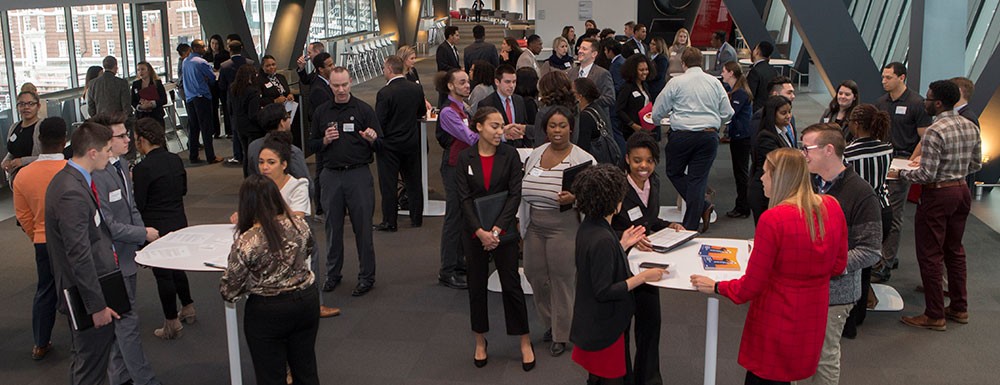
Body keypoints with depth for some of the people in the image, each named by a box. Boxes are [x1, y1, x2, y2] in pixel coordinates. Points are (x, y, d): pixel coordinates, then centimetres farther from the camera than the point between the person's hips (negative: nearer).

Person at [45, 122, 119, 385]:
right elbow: (79, 255, -26)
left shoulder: (69, 179, 7)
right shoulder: (72, 193, -26)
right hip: (87, 293, -11)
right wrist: (97, 305, -22)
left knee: (83, 359, 23)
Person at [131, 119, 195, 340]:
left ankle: (172, 323, 15)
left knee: (163, 274, 5)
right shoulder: (175, 160, 1)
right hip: (179, 223, 7)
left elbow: (138, 205, -15)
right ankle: (188, 308, 36)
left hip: (156, 228, -7)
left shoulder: (143, 168, -19)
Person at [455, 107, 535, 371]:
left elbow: (515, 194, -8)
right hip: (474, 231, 1)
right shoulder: (465, 158, -2)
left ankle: (525, 342, 14)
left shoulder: (510, 155, -4)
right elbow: (464, 198, -6)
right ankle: (480, 341, 25)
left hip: (503, 230, -1)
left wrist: (496, 230, -16)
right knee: (477, 285, 10)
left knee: (511, 285, 2)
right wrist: (480, 231, -16)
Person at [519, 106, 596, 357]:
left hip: (563, 227, -5)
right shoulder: (535, 154, 8)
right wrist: (521, 221, 13)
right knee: (534, 275, 11)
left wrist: (575, 198, -28)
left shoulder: (583, 159, -8)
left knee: (561, 280, 2)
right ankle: (550, 323, 34)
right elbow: (524, 189, 15)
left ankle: (561, 335, 18)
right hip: (534, 226, 6)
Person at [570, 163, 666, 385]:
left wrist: (623, 244, 10)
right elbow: (604, 292, -28)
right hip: (604, 327, -9)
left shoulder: (588, 227, -1)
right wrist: (642, 277, -23)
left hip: (590, 323, 9)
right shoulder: (602, 240, -30)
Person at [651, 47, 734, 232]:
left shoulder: (676, 82, -2)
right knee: (698, 178, 6)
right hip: (709, 136, 3)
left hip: (682, 135, -3)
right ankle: (690, 226, 6)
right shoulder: (715, 82, 6)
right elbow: (727, 113, 9)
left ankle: (703, 206, 3)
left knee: (674, 173, 16)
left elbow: (657, 113, 1)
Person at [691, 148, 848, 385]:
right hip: (813, 324, 6)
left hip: (776, 323, -6)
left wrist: (716, 287, -1)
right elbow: (838, 266, 8)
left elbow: (751, 287, -16)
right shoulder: (832, 207, -5)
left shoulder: (773, 220, -23)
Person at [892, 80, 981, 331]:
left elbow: (926, 174, -21)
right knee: (955, 250, 19)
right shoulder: (971, 127, 4)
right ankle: (959, 308, 28)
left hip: (938, 195, -8)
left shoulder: (935, 131, -20)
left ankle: (935, 316, 7)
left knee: (930, 255, 1)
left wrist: (899, 174, -7)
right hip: (962, 191, 8)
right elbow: (976, 165, 12)